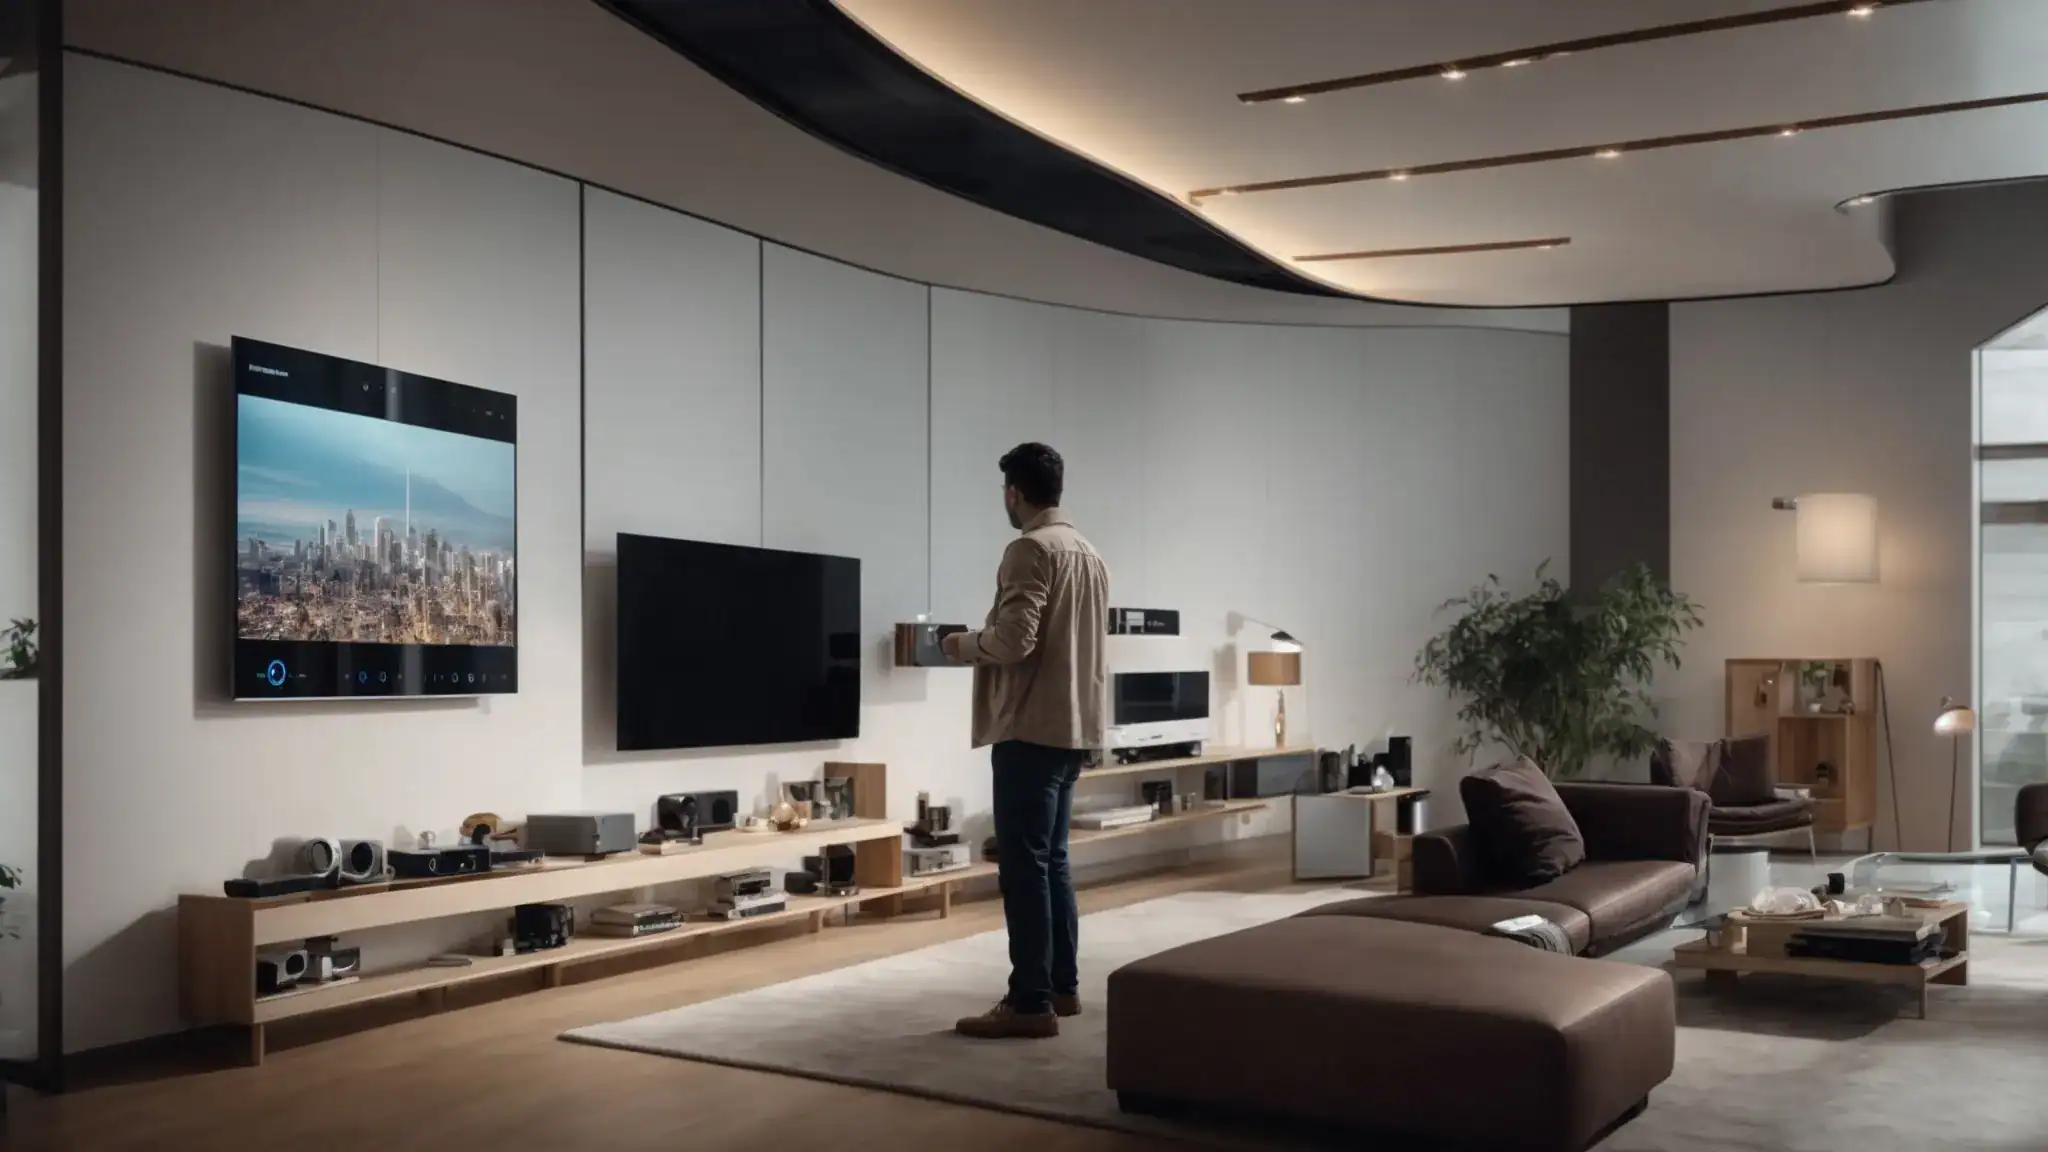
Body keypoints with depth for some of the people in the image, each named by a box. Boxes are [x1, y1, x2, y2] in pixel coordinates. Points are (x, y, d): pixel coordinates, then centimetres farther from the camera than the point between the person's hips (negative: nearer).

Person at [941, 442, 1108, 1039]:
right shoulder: (1090, 554, 15)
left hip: (1031, 728, -9)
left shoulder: (1029, 550, -13)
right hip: (1073, 727, 9)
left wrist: (964, 644, -3)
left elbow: (1014, 640, -22)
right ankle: (1062, 985, 21)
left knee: (1023, 863, -7)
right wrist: (983, 642, 24)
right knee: (1050, 858, 16)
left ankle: (1031, 1003, -6)